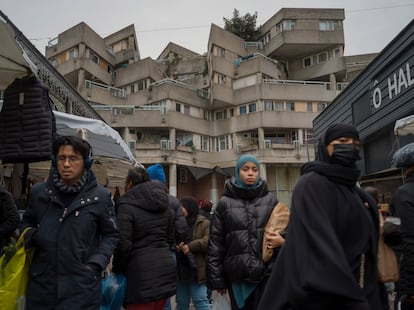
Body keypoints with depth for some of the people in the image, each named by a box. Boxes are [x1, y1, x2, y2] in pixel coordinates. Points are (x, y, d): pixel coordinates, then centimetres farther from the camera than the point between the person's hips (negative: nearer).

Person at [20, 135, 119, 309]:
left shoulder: (100, 196, -4)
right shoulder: (39, 191, 3)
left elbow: (111, 235, 6)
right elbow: (26, 223, 19)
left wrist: (96, 263, -7)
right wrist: (31, 236, -2)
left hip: (82, 286, -2)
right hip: (41, 283, 3)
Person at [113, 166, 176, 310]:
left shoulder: (127, 206, -11)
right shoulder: (163, 203, 11)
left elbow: (123, 244, -14)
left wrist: (117, 271, -1)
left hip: (142, 274, -7)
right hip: (166, 268, 7)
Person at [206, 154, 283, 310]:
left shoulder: (271, 200, 5)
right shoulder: (225, 203, 1)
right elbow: (215, 242, 2)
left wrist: (282, 241, -10)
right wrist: (216, 279, 0)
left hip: (266, 273, 0)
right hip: (236, 275, 0)